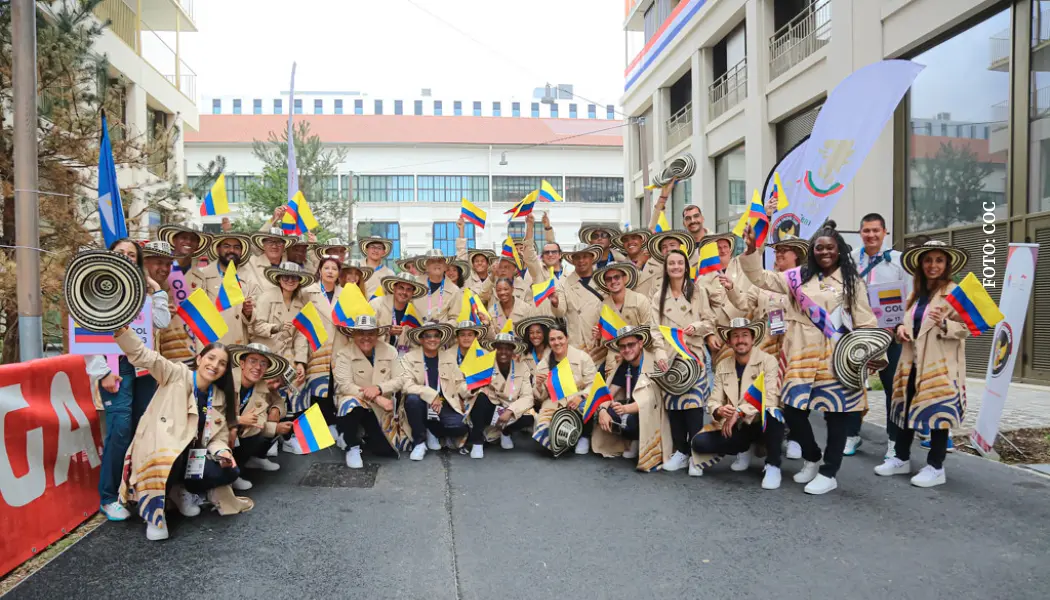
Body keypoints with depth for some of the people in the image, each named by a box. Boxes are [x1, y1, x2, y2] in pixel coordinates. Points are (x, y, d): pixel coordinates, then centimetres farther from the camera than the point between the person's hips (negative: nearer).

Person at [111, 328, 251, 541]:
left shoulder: (219, 397, 10)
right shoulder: (177, 374, -4)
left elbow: (219, 435, 9)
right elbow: (141, 354, -16)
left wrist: (222, 451, -14)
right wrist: (119, 327, -32)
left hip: (190, 457, 5)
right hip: (159, 449, -5)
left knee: (230, 472, -18)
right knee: (167, 462, -40)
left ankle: (183, 491, 11)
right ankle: (154, 514, -10)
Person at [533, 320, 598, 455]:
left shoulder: (582, 357, -1)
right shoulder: (543, 365, 7)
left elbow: (593, 384, -5)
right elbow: (540, 397, 11)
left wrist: (581, 397, -24)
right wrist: (538, 385, -12)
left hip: (579, 403, -1)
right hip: (554, 405, 2)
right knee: (542, 430, -26)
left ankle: (585, 437, -3)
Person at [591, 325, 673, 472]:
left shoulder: (654, 364, -19)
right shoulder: (623, 366, 3)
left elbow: (652, 399, -27)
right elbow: (609, 392, 0)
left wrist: (626, 408, -44)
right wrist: (602, 410, -22)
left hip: (651, 414, -7)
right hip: (631, 407, 7)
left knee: (630, 420, -35)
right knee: (606, 415, -19)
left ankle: (642, 443, -3)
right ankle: (634, 441, 2)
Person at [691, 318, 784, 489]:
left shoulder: (768, 361, -10)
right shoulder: (722, 366, 3)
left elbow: (771, 398, -22)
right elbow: (714, 400, -1)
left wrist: (739, 412, -31)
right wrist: (719, 411, -26)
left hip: (762, 423, -4)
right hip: (736, 427, 4)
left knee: (771, 413, -39)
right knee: (699, 442, -16)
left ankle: (773, 465, -13)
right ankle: (744, 450, 13)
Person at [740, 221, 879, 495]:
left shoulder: (852, 281, 4)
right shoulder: (798, 277, 10)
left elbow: (865, 321, 2)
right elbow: (760, 278, 9)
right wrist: (751, 249, -4)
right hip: (804, 355, 2)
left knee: (836, 413, 3)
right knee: (792, 409, 2)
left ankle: (828, 473, 18)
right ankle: (812, 457, 28)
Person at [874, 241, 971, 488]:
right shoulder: (916, 293, 14)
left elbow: (966, 328, -12)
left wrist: (943, 324, -29)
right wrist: (901, 328, 3)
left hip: (940, 365, -7)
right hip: (912, 362, 7)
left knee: (937, 413, 0)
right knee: (905, 409, 11)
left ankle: (935, 467, 11)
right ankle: (901, 459, 24)